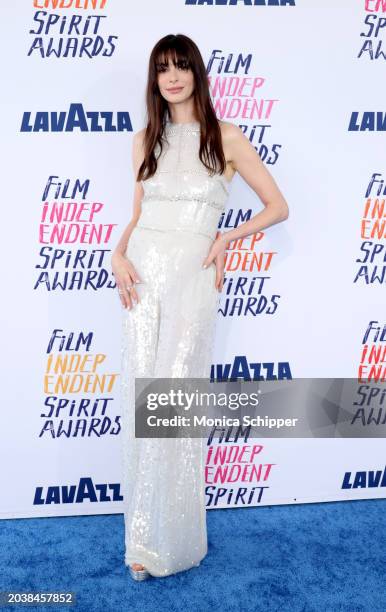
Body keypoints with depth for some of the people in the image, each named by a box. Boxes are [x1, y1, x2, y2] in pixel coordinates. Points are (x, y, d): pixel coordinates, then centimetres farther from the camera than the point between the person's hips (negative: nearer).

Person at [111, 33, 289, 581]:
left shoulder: (226, 137, 3)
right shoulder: (146, 140, 14)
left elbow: (278, 207, 5)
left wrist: (226, 239, -7)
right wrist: (119, 255, 1)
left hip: (193, 274, -3)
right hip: (142, 273, 4)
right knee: (139, 402, 2)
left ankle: (174, 541, 11)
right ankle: (144, 539, 16)